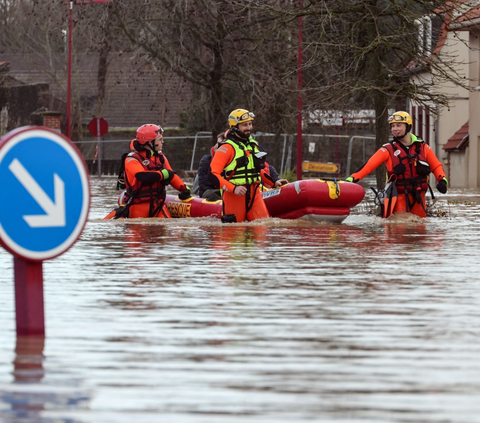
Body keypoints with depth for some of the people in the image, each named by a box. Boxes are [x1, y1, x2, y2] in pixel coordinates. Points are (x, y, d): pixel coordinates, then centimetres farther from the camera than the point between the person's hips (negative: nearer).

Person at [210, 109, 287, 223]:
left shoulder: (253, 145, 14)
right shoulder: (227, 148, -10)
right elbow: (213, 174, -17)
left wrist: (273, 183, 19)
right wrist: (233, 189, -25)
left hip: (254, 193, 6)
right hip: (233, 195, -6)